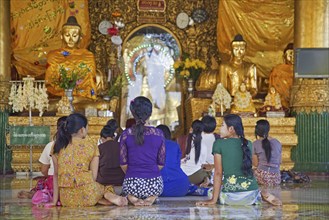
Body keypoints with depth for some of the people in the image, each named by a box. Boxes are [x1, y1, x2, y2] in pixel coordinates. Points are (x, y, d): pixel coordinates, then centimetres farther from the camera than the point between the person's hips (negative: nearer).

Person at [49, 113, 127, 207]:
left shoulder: (57, 146, 6)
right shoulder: (91, 146, 2)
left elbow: (56, 174, 9)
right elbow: (93, 176, 2)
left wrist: (55, 200, 13)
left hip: (66, 199, 1)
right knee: (107, 188, 29)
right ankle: (108, 195, -7)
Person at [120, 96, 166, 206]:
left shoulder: (126, 134, -3)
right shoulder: (158, 134, 0)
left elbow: (123, 164, 1)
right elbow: (161, 163, 4)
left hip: (132, 183, 0)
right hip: (154, 183, 0)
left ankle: (132, 197, -2)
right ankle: (151, 198, 0)